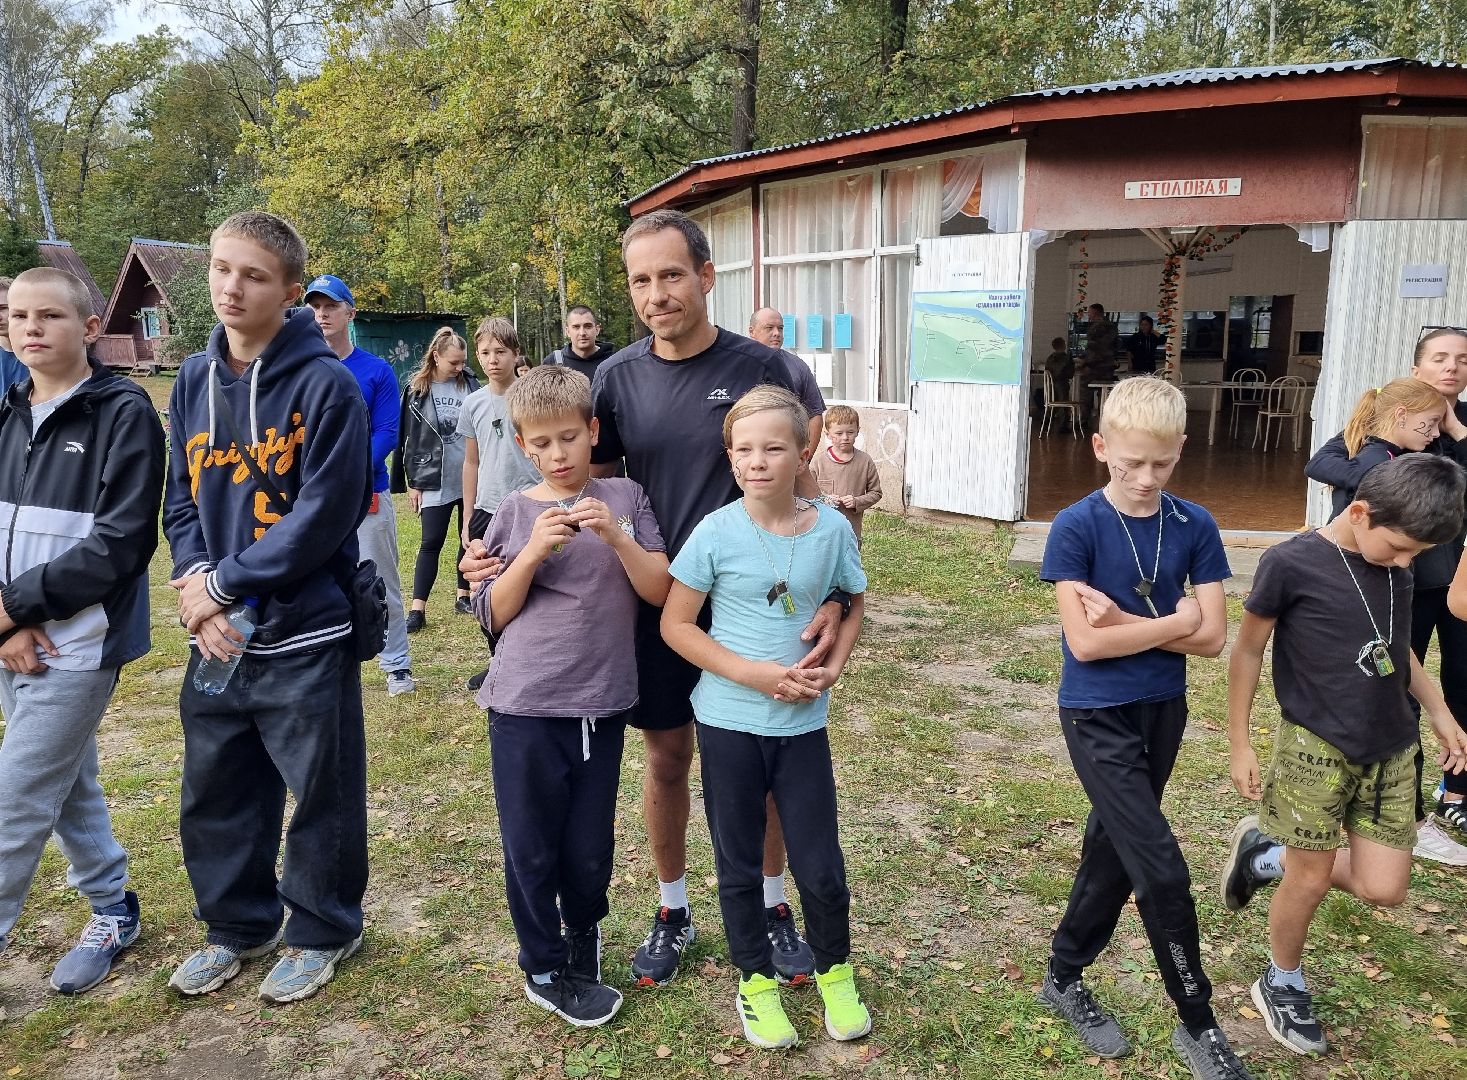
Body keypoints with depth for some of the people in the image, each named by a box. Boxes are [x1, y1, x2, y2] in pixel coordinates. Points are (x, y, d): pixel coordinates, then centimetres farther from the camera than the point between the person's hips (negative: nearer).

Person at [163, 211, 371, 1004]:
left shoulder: (325, 384, -12)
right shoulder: (193, 381, 7)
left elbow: (325, 513, -17)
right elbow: (182, 502, 10)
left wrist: (221, 583, -14)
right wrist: (195, 581, -9)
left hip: (304, 633, -6)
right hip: (215, 635, 6)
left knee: (321, 794, 9)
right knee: (215, 794, 17)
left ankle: (322, 931, 30)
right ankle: (235, 925, 39)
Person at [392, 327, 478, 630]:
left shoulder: (470, 384, 3)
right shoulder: (416, 389, -1)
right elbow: (408, 438, 1)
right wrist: (412, 482, -1)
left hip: (471, 478, 2)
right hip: (434, 481, -2)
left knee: (470, 537, 10)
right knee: (431, 542, -1)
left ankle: (464, 596, 25)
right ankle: (418, 609, 3)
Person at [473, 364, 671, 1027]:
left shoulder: (624, 499, 3)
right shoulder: (515, 512, 2)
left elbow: (659, 591, -4)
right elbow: (494, 615, -1)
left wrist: (614, 535, -17)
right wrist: (533, 552, -15)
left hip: (602, 704, 1)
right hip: (524, 706, 0)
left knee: (590, 844, 11)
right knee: (530, 846, 8)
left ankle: (583, 930, 39)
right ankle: (545, 969, 29)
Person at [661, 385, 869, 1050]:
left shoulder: (832, 529, -6)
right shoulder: (717, 532, -12)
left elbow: (853, 605, 11)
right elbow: (675, 624, -8)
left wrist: (832, 668, -6)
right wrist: (752, 673, -17)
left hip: (803, 723, 1)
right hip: (729, 721, -1)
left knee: (821, 866, 8)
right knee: (739, 864, 13)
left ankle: (835, 971, 36)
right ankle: (756, 981, 36)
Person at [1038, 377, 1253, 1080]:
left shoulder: (1195, 527, -2)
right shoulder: (1077, 527, -14)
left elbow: (1211, 637, -6)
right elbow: (1084, 642, -19)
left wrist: (1124, 623, -18)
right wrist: (1172, 622, -13)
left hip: (1163, 712, 5)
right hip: (1098, 716, -5)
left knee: (1113, 854, 16)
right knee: (1162, 871, -7)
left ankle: (1064, 979, 36)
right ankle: (1199, 1023, 14)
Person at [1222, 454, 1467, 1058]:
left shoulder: (1396, 565, 0)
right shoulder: (1291, 564, -18)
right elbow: (1248, 652, -8)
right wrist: (1239, 744, -5)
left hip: (1391, 749, 6)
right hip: (1316, 747, -6)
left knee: (1383, 889, 5)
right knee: (1313, 879, 6)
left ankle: (1266, 853, 29)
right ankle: (1283, 985, 31)